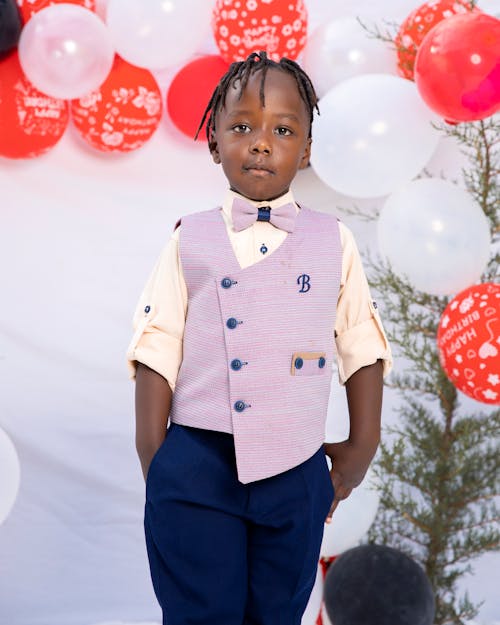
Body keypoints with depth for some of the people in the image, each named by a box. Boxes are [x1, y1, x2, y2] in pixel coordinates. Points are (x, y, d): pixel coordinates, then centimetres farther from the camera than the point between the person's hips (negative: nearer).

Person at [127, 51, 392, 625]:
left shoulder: (333, 242, 3)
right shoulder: (190, 242, 2)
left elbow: (362, 348, 7)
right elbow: (159, 350, 1)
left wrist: (362, 447, 6)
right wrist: (151, 454, -2)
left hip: (296, 472, 1)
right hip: (196, 465, -1)